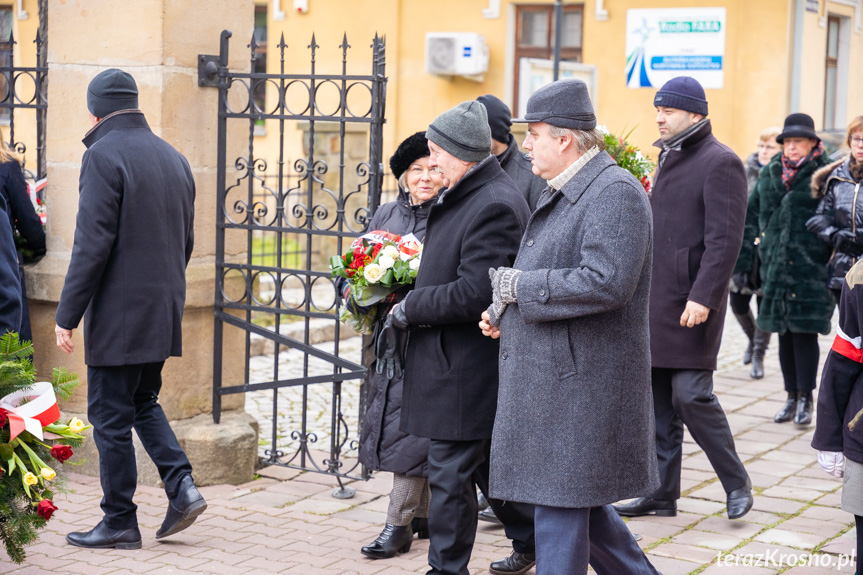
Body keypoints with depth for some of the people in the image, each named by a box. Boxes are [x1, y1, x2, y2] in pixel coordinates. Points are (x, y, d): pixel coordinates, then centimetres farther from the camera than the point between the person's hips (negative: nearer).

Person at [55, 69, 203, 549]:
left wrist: (68, 314, -15)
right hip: (163, 311, 8)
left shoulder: (104, 155, -13)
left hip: (119, 312, -8)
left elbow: (93, 244, -19)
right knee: (143, 402, 21)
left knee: (111, 414, 2)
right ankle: (182, 487, 7)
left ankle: (120, 523, 9)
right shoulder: (174, 157, 10)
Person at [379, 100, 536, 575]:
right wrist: (414, 303, 7)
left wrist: (409, 309, -14)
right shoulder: (463, 196, 12)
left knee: (450, 473, -2)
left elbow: (472, 295, -25)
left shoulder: (495, 206, -20)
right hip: (456, 361, 10)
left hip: (466, 366, -10)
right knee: (486, 462, 21)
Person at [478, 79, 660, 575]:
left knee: (561, 502, -3)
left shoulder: (615, 191, -16)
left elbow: (605, 282, -27)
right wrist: (503, 311, 8)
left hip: (580, 381, -10)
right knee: (579, 498, 17)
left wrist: (516, 285, -18)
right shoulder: (563, 192, 16)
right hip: (552, 373, 10)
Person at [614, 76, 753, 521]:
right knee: (658, 401, 10)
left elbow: (724, 239, -18)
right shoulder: (669, 159, 18)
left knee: (691, 394, -9)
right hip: (656, 300, 9)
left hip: (690, 303, -9)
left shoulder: (720, 163, -10)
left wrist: (703, 296, -24)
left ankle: (737, 484, 9)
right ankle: (661, 494, 17)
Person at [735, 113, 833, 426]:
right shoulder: (770, 174, 11)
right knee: (784, 332, 9)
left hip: (810, 268, -4)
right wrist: (743, 260, 11)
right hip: (776, 267, 4)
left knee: (805, 330, -4)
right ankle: (792, 397, 19)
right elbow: (751, 216, 15)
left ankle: (805, 399, 7)